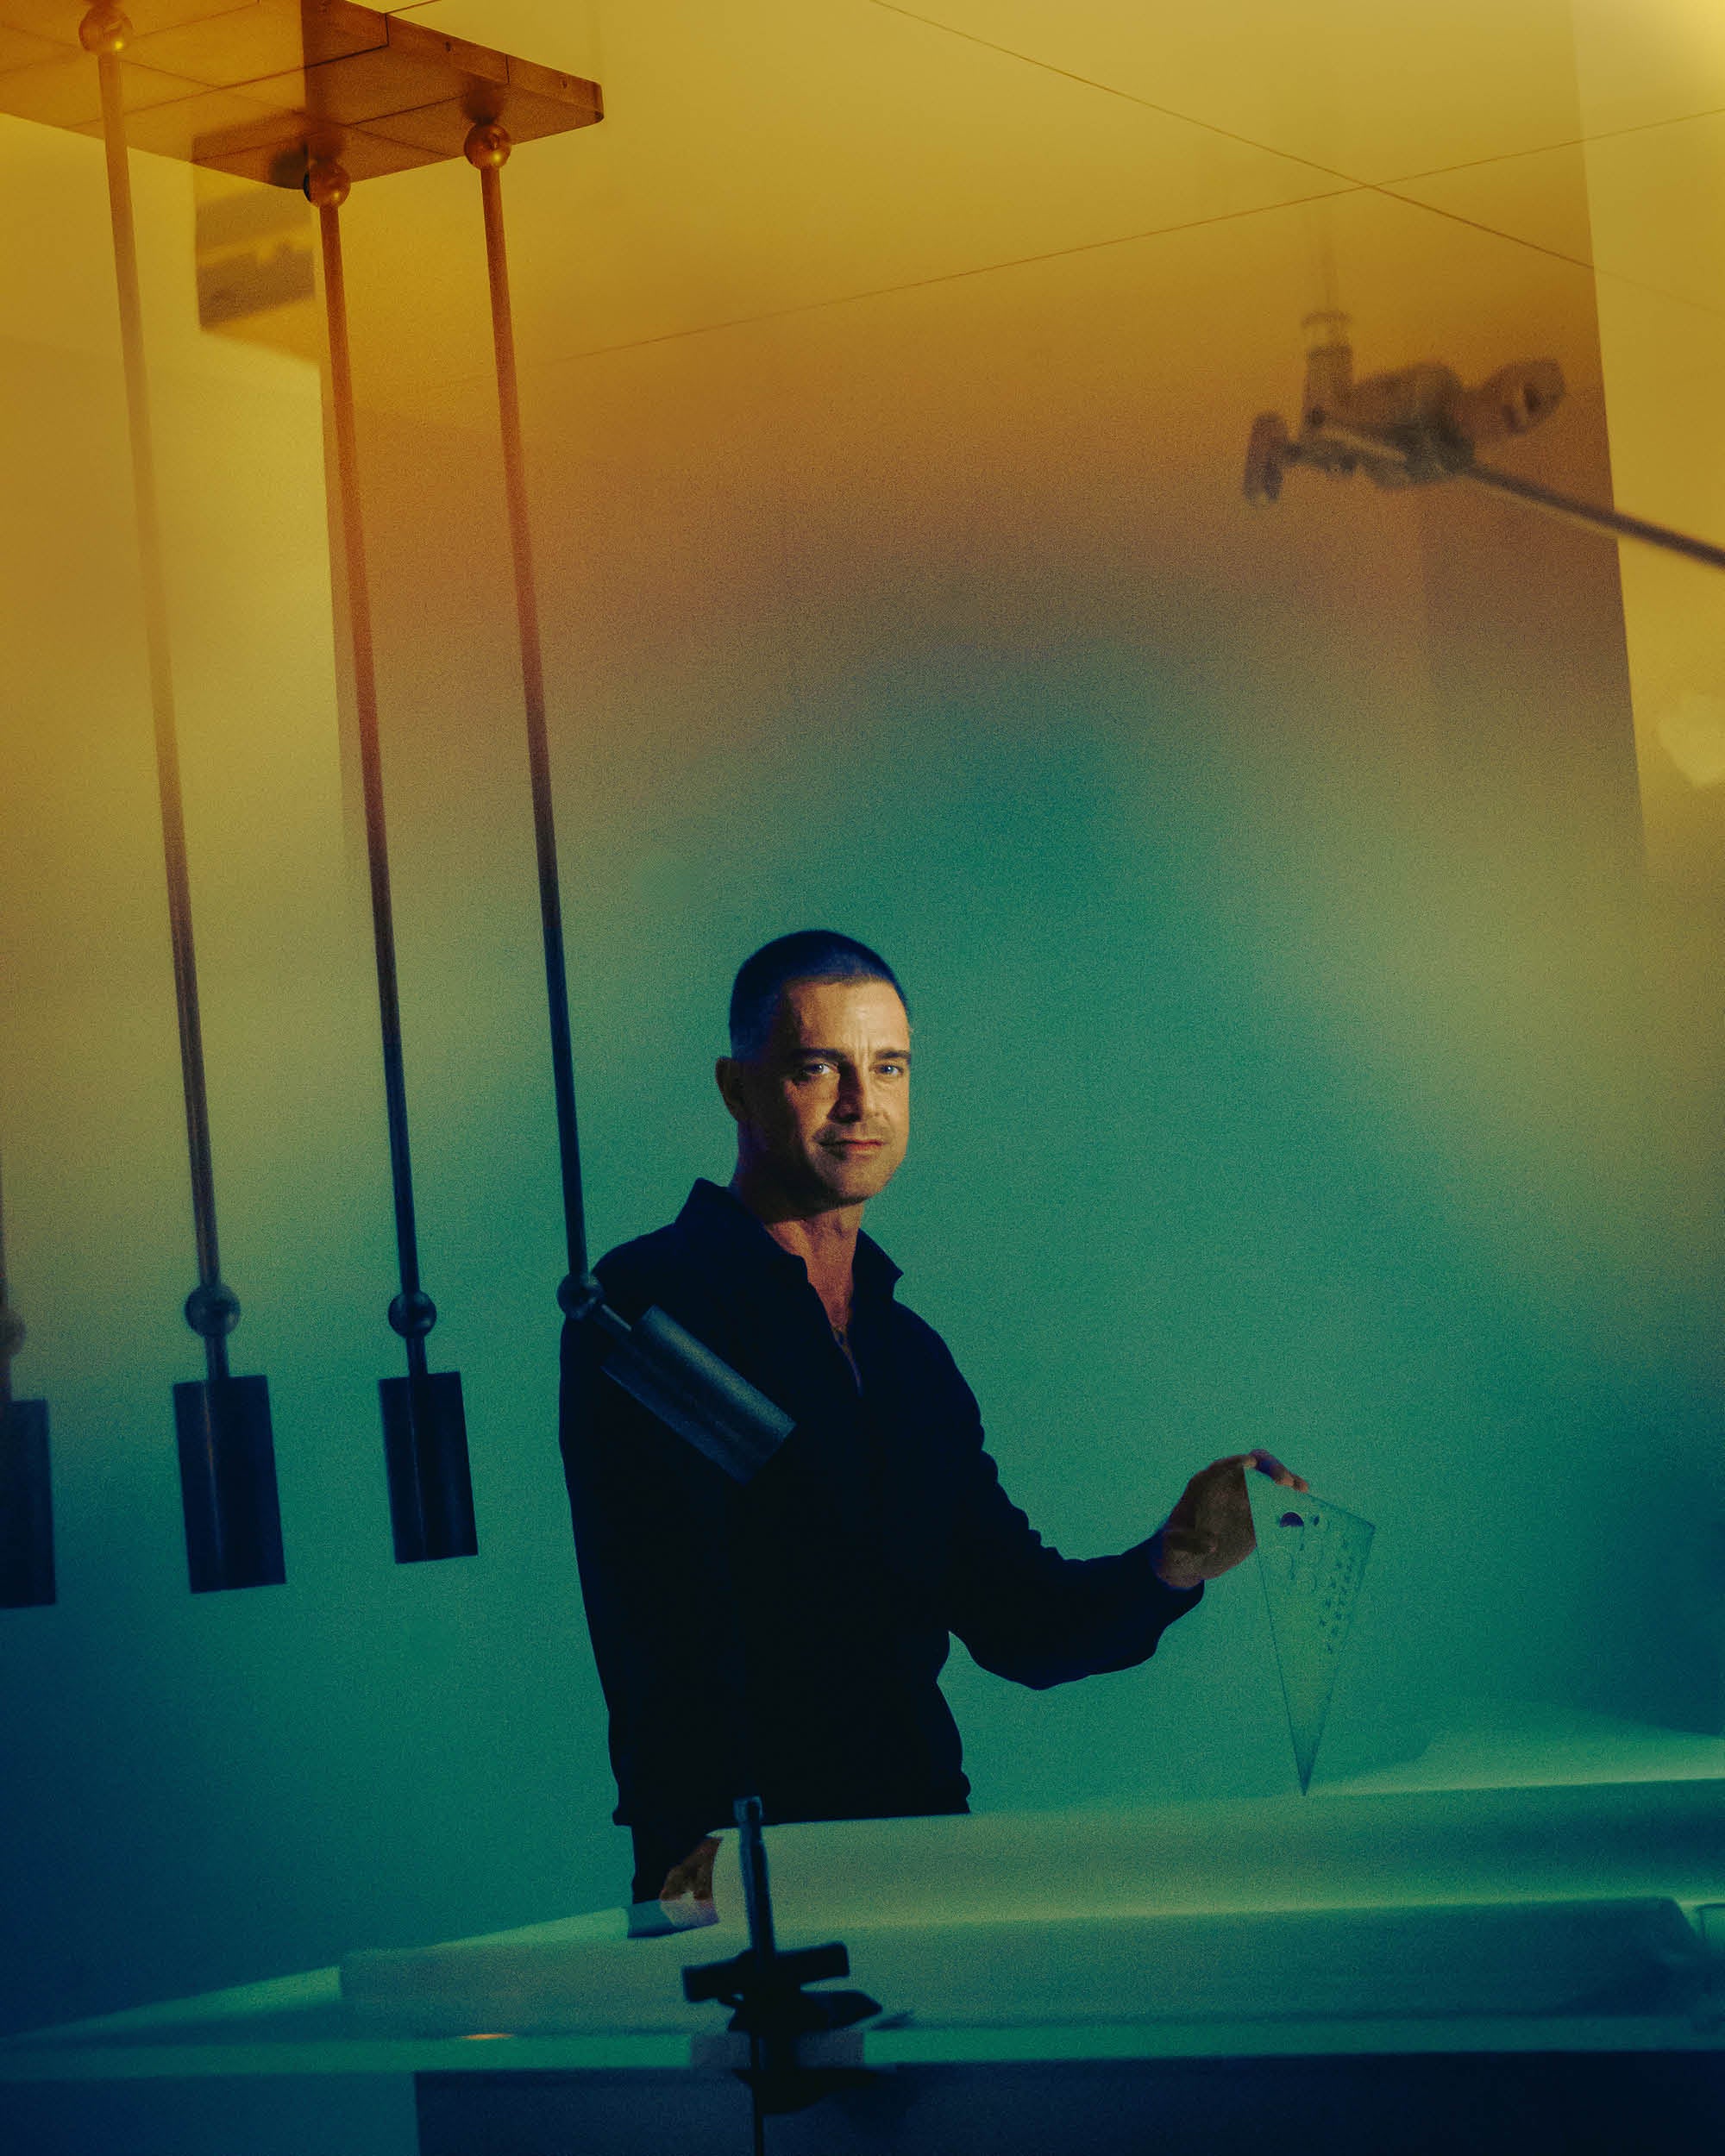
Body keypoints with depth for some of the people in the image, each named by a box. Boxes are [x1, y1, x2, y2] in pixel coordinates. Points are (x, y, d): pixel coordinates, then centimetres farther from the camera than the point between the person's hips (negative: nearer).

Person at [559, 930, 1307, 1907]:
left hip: (921, 1862, 6)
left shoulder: (911, 1351, 19)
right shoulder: (650, 1304, -4)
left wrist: (1172, 1563, -2)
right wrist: (700, 1844, -26)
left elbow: (1016, 1621, 16)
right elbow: (660, 1614, -15)